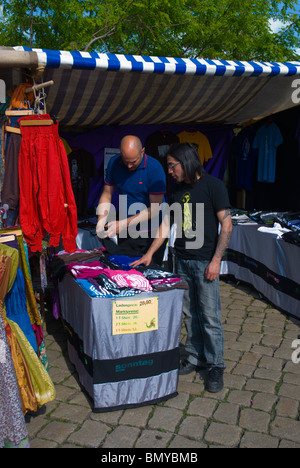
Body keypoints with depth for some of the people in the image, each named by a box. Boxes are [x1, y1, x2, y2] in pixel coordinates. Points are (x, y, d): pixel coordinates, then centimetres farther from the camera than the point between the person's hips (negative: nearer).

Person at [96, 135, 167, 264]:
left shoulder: (155, 168, -16)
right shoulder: (114, 163, -2)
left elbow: (155, 209, -16)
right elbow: (106, 195, 6)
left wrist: (124, 224, -22)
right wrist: (101, 222, -11)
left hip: (148, 234, -4)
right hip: (123, 233, 4)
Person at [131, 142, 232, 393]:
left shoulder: (213, 185, -8)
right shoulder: (177, 191, 11)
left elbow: (226, 225, -10)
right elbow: (166, 225, 14)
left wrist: (216, 260, -14)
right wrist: (149, 254, 7)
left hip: (205, 261, -6)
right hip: (182, 260, 6)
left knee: (210, 316, -1)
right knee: (190, 313, 13)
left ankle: (215, 366, 14)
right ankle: (195, 357, 27)